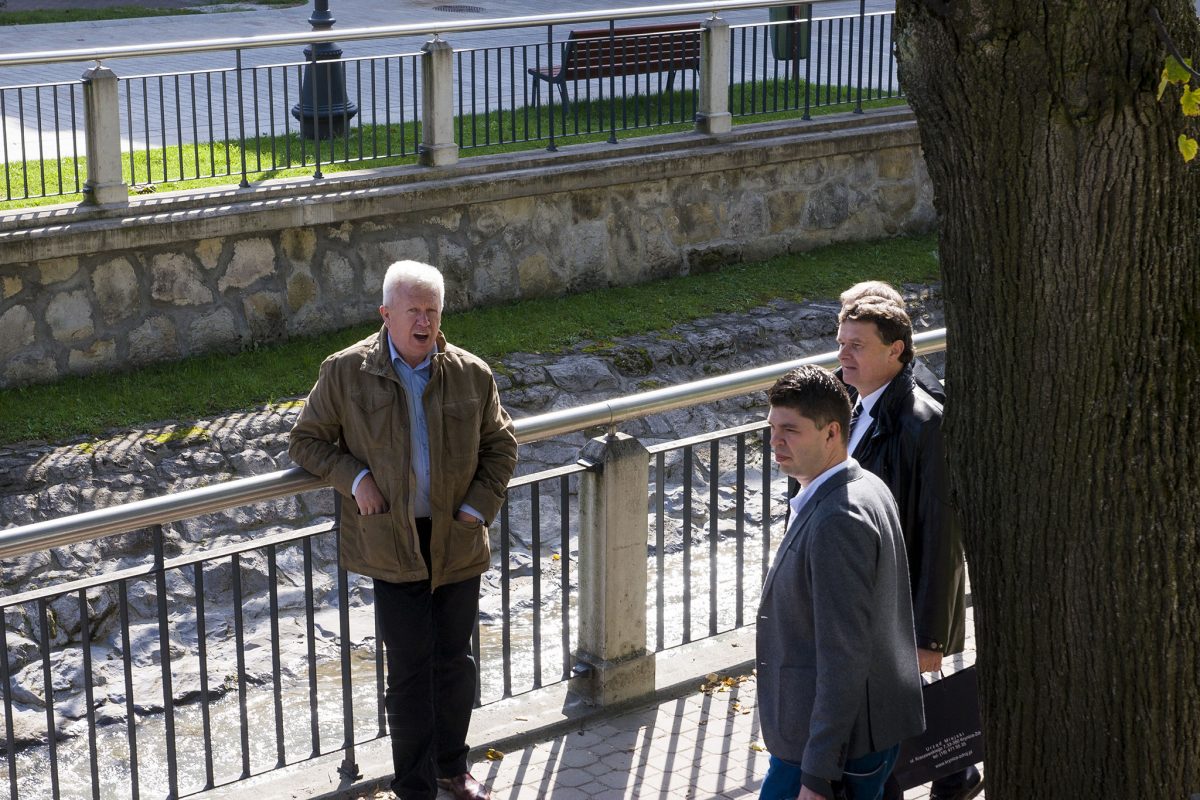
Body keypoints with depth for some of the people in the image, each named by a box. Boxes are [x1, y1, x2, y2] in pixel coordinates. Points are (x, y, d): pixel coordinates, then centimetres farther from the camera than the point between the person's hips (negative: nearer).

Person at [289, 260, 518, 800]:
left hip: (458, 540, 3)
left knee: (454, 660, 14)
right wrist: (353, 477, -12)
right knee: (410, 669, -1)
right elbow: (307, 440, 4)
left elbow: (500, 445, 12)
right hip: (391, 542, -3)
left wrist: (480, 505, -2)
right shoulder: (345, 373, -5)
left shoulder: (472, 375, 0)